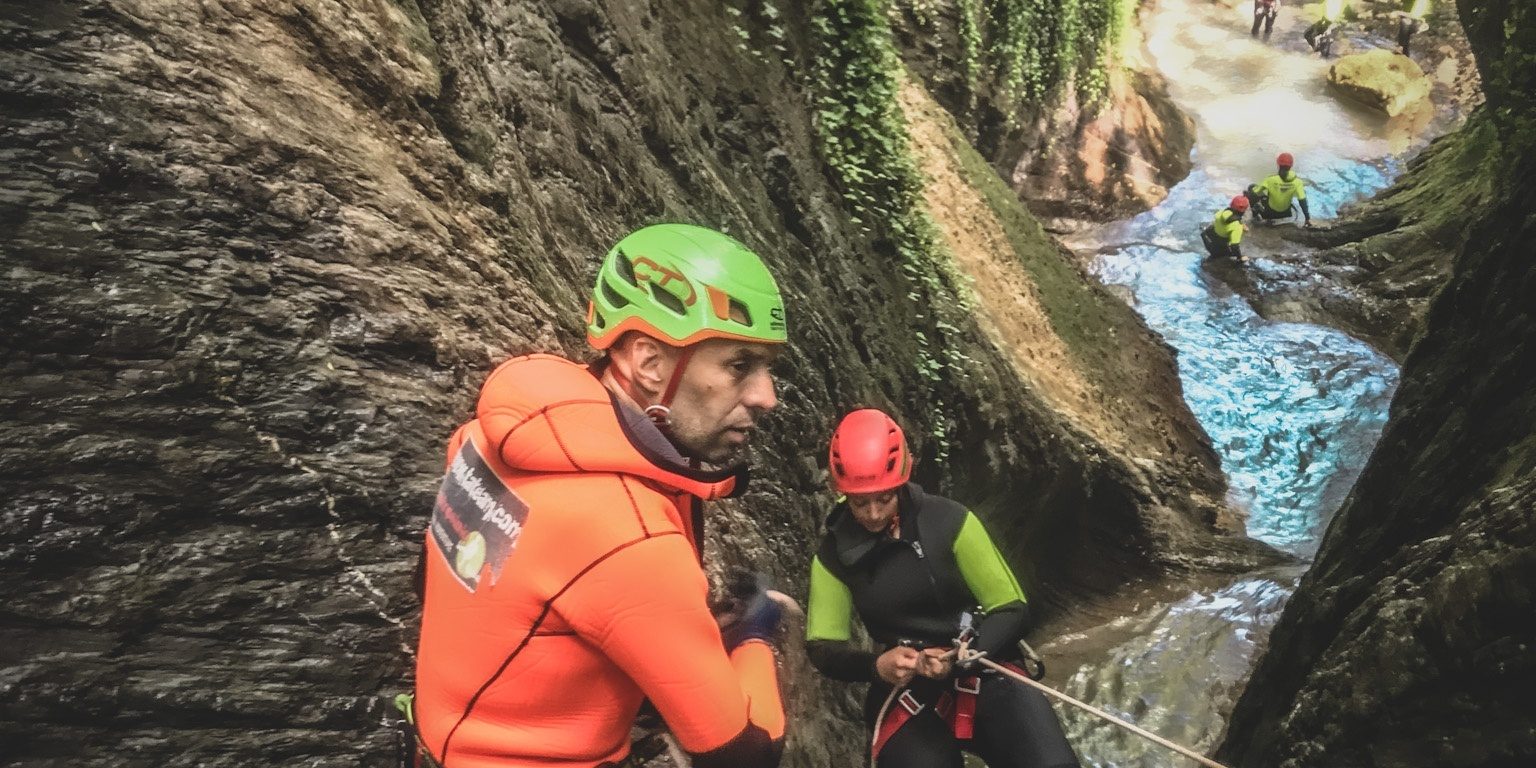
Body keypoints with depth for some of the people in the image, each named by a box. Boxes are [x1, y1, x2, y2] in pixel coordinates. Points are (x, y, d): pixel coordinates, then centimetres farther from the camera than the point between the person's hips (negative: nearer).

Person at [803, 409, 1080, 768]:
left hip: (982, 676, -1)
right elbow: (822, 646, 2)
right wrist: (876, 666, -18)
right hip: (905, 697, 2)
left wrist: (961, 658, -20)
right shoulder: (833, 555, 0)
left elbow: (1013, 610, -3)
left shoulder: (949, 521, -7)